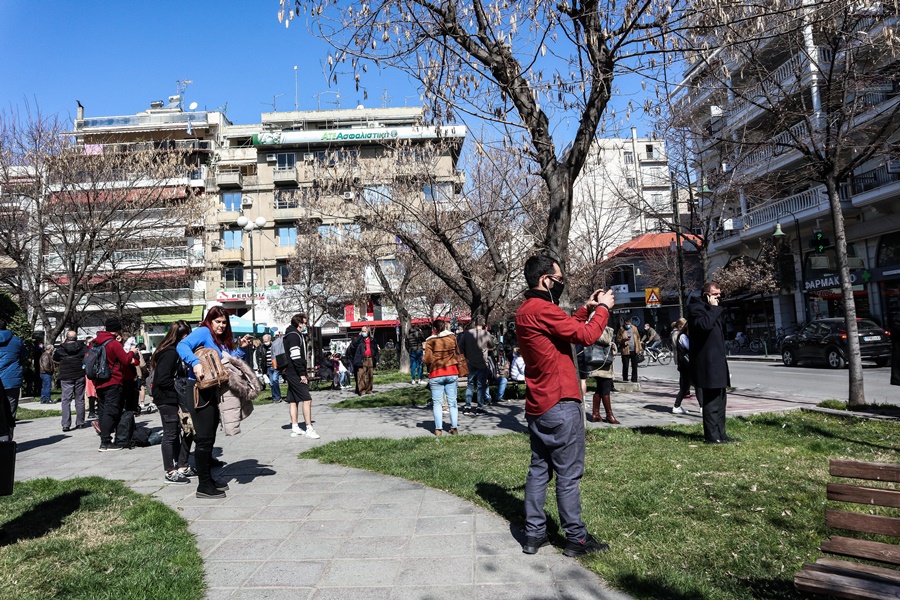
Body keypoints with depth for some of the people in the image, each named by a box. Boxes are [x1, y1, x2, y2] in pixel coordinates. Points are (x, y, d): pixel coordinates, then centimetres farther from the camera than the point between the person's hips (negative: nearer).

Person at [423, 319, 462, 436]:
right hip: (452, 373, 3)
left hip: (436, 374, -3)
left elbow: (428, 359, -10)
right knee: (452, 402, 8)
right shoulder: (452, 337, 3)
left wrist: (423, 357, 11)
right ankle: (454, 427, 6)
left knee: (437, 402, 4)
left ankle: (438, 428, -1)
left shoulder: (430, 341, -7)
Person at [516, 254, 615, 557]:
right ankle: (576, 539, 10)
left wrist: (586, 309, 17)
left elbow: (566, 329, 21)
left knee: (539, 469, 12)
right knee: (568, 474, 0)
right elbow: (586, 336, -15)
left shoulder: (525, 311, 14)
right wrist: (603, 308, -1)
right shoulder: (542, 309, -17)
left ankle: (534, 535, 18)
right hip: (560, 405, -10)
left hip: (537, 405, 10)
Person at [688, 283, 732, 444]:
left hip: (717, 362, 10)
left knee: (720, 400, 13)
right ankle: (712, 436, -4)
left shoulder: (713, 310, 22)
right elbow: (705, 324, -28)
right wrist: (713, 308, -17)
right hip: (706, 363, -10)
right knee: (711, 401, -9)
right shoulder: (696, 308, -8)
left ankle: (720, 433, 20)